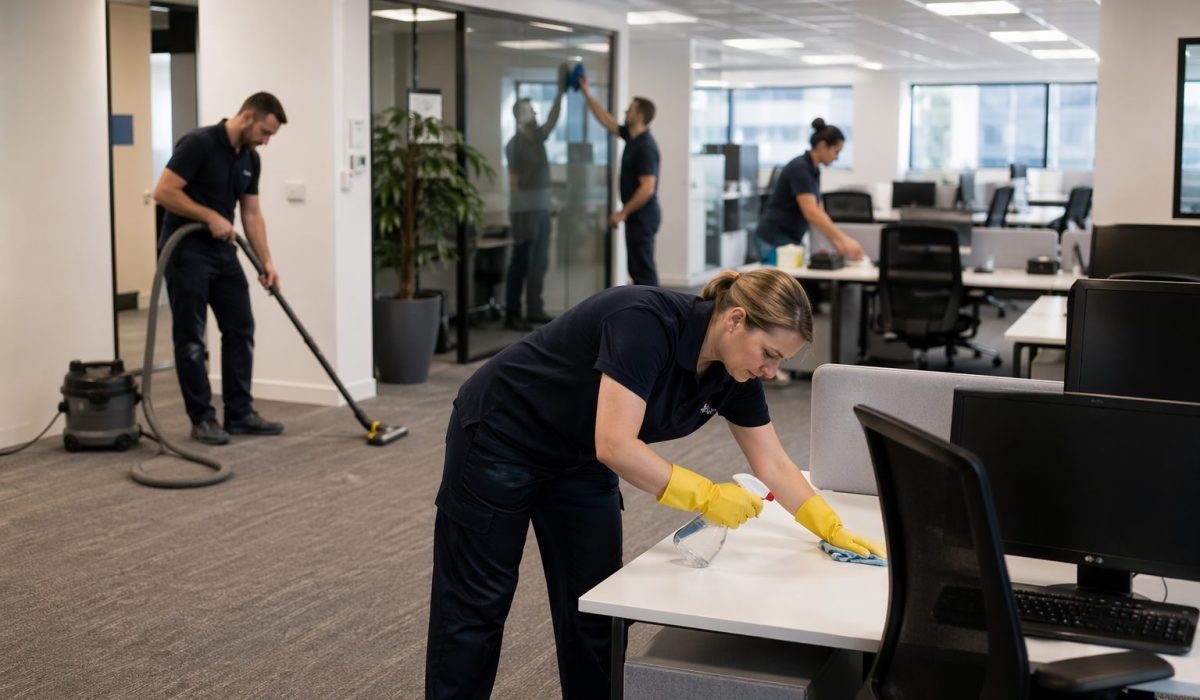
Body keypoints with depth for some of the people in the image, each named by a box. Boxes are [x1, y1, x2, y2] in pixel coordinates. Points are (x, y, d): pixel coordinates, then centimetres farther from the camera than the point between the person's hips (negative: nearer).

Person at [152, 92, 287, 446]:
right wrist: (211, 216, -20)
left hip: (223, 252, 8)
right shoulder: (198, 143, -18)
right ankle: (202, 418, 7)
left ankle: (239, 413, 14)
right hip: (186, 252, -8)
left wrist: (267, 261, 1)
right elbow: (163, 192, -21)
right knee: (191, 337, -1)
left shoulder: (250, 159, 7)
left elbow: (252, 214, 9)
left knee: (240, 331, 6)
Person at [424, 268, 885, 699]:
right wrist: (705, 497, -34)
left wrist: (832, 529, -7)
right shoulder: (648, 322, -33)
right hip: (500, 436, -7)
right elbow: (615, 445, -37)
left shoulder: (732, 374, -10)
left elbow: (774, 466, 0)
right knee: (478, 604, 4)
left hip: (578, 463, 7)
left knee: (595, 607, 5)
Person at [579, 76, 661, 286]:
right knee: (638, 269, 12)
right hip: (637, 216, 10)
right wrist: (587, 94, 21)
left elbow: (647, 189, -25)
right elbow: (607, 121, 22)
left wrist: (623, 213, -19)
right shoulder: (632, 137, 8)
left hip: (642, 217, -10)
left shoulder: (645, 146, -20)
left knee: (643, 269, -6)